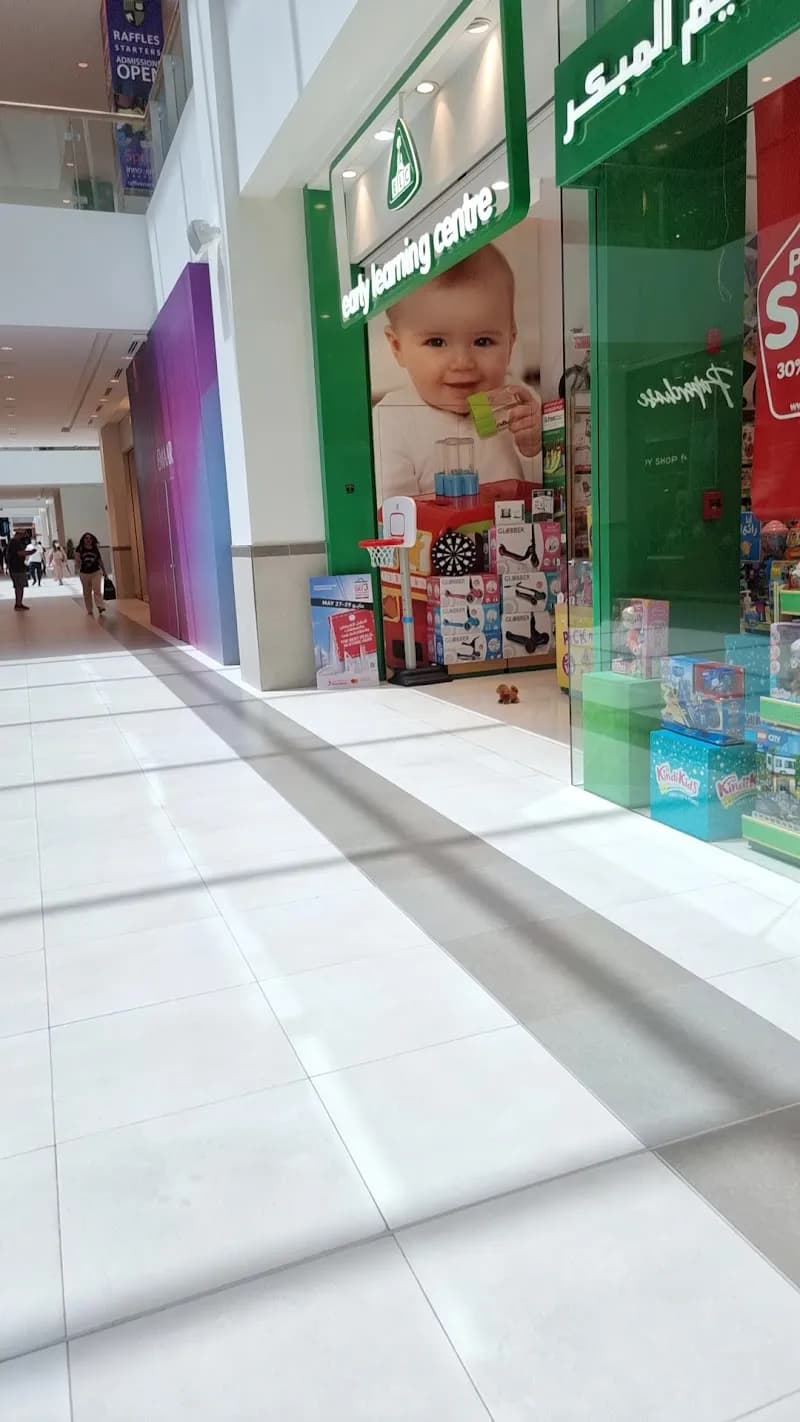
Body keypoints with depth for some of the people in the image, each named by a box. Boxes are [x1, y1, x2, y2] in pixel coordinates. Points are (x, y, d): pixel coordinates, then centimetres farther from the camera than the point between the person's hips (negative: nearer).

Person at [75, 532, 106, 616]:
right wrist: (77, 568, -25)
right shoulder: (79, 549, -2)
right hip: (84, 573, 1)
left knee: (97, 590, -16)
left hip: (96, 572, -1)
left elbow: (100, 560, 9)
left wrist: (104, 571, 12)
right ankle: (90, 611, 16)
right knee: (87, 593, 8)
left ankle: (101, 607, -21)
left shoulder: (96, 548, 2)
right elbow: (77, 561, -5)